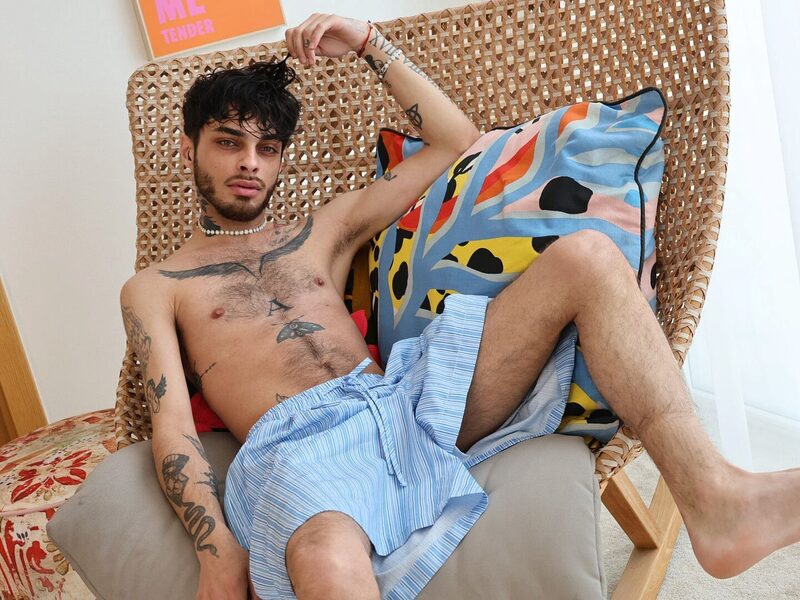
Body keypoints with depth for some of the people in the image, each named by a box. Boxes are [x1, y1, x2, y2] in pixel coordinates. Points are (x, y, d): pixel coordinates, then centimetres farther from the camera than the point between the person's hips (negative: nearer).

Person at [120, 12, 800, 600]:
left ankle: (713, 498, -28)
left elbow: (454, 139, 29)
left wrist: (372, 44, 21)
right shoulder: (154, 288, 18)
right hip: (296, 441, -4)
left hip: (404, 396, 5)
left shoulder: (323, 229, 28)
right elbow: (172, 422, 2)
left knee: (587, 254, -14)